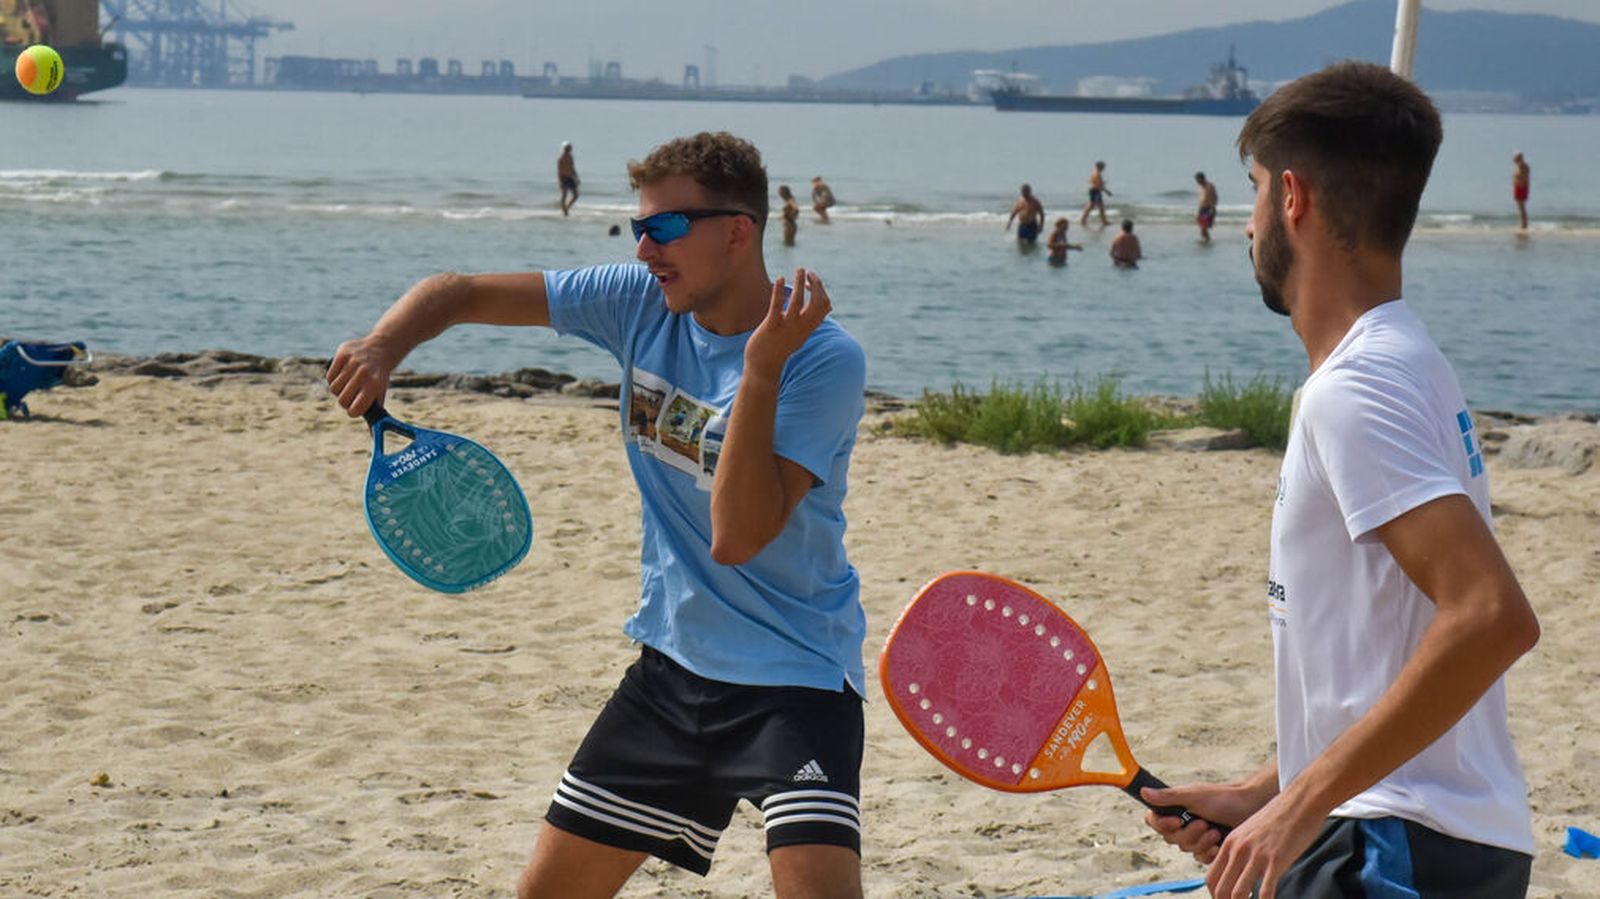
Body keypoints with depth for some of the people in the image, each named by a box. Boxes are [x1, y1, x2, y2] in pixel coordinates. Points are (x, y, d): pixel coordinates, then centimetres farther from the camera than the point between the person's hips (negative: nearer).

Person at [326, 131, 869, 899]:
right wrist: (382, 347, -16)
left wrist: (763, 368, -35)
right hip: (673, 662, 6)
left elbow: (738, 536, -29)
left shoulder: (824, 360, -20)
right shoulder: (639, 304, -2)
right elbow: (459, 293, 4)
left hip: (796, 674, -6)